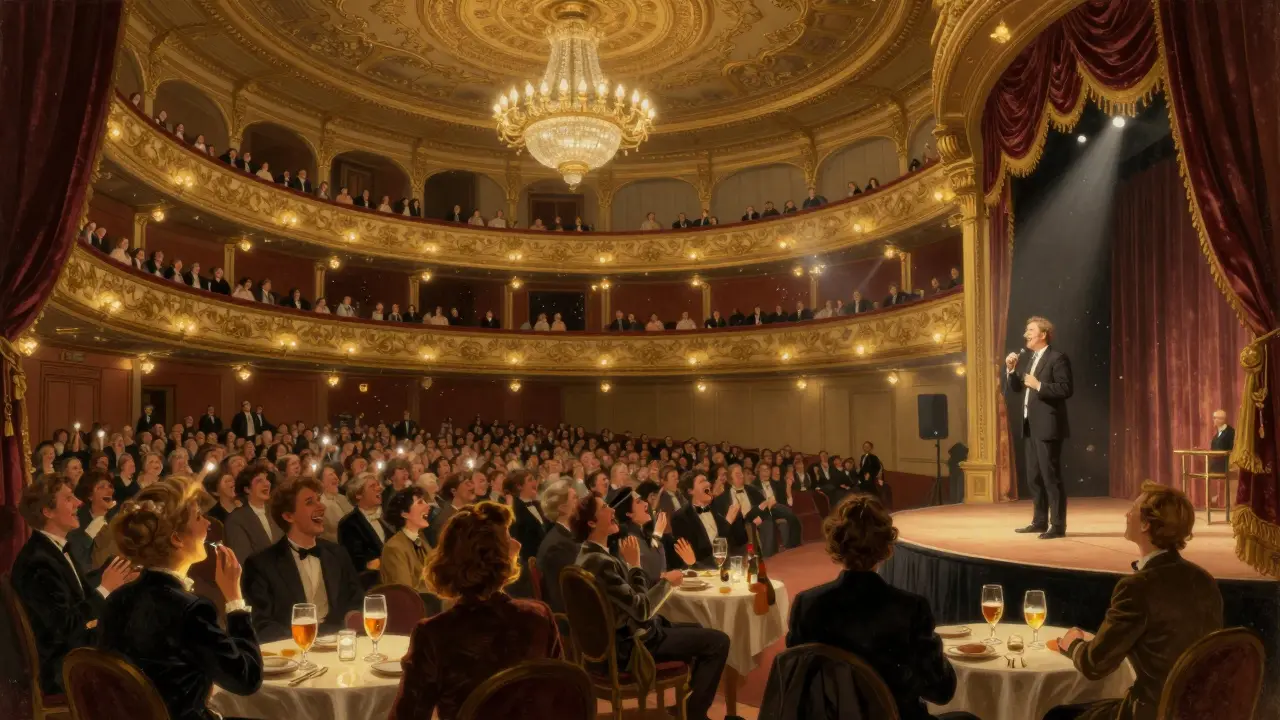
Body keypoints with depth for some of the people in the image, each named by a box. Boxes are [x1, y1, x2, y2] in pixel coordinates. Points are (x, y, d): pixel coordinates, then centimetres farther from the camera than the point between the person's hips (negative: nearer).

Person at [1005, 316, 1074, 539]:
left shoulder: (1057, 357, -8)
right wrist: (1011, 369, 0)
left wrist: (1039, 385, -22)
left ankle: (1058, 525, 0)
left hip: (1048, 425, -8)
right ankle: (1040, 521, 21)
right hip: (1030, 425, 8)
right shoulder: (1025, 358, 15)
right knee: (1034, 477, 13)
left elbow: (1066, 389, -17)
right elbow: (1011, 391, 14)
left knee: (1051, 476, -5)